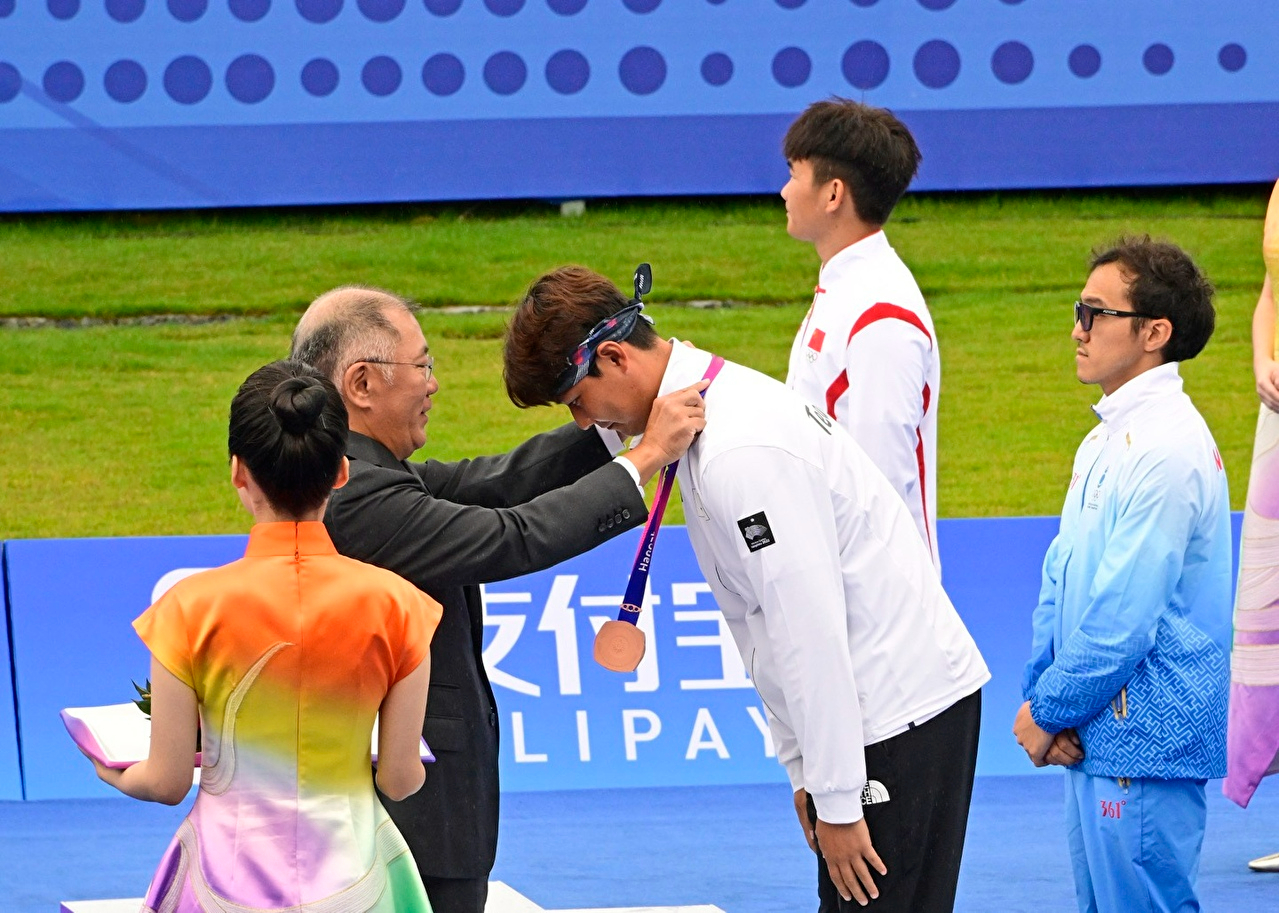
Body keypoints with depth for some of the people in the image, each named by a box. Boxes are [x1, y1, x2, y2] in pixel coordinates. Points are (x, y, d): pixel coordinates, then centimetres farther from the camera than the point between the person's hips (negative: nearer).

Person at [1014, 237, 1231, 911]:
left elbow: (1123, 615, -21)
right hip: (1096, 733, 10)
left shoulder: (1166, 448, -18)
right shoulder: (1107, 439, 15)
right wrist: (1040, 698, 2)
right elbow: (1062, 578, 15)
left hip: (1144, 742, -10)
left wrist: (1050, 711, -11)